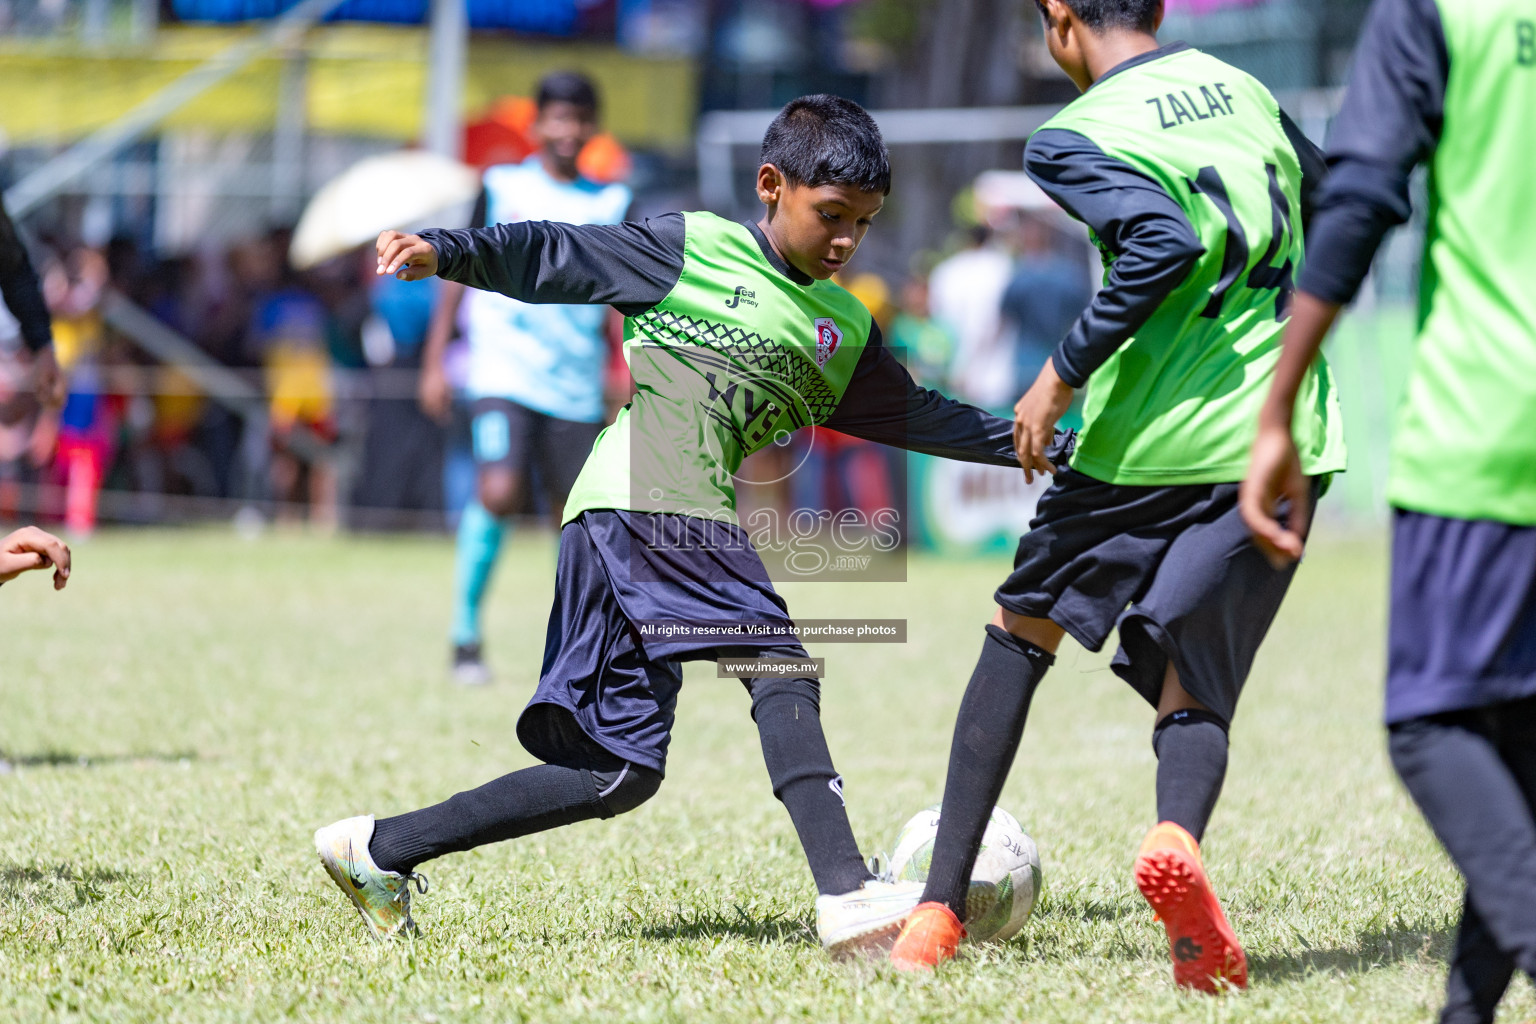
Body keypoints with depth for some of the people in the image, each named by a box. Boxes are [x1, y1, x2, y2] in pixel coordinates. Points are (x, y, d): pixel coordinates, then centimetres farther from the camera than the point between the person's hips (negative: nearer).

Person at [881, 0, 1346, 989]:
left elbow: (1168, 243, -21)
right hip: (1284, 435, 4)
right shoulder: (1240, 85, 14)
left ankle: (940, 907, 14)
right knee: (1194, 681, 6)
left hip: (1152, 433, -4)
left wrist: (1063, 374, -15)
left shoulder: (1075, 137, -5)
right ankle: (1178, 835, -31)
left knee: (1023, 627, 18)